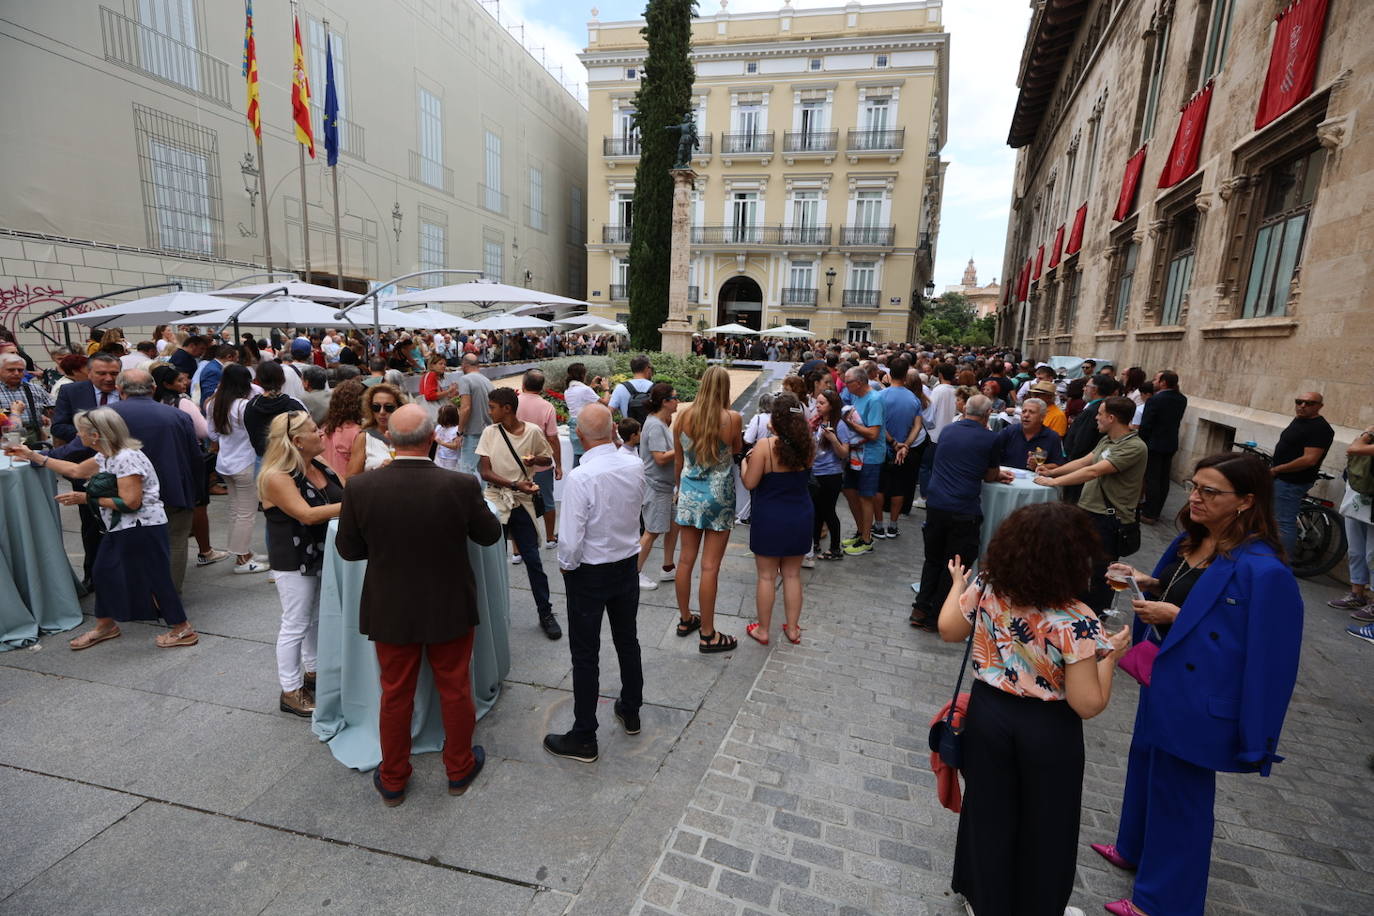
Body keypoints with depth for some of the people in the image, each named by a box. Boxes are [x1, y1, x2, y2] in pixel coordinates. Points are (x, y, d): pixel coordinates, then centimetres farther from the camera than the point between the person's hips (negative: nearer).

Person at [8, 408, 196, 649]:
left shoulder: (127, 458, -21)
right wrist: (33, 456, 31)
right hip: (120, 529, 10)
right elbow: (76, 470, 28)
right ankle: (105, 624, 36)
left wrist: (86, 499, -14)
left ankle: (183, 630, 5)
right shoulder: (106, 457, 10)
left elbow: (130, 503, -24)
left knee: (155, 577, -4)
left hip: (143, 530, -10)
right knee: (103, 572, 18)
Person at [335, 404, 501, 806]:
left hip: (390, 610, 1)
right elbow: (489, 534, -6)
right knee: (455, 690, 19)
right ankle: (460, 768, 39)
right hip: (450, 608, -1)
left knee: (395, 695, 19)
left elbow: (348, 549, -4)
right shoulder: (461, 485, -23)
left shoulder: (359, 488, -18)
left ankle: (392, 780, 38)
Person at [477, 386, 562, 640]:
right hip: (496, 500, 1)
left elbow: (548, 459, 10)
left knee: (532, 558, 2)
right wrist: (515, 484, -20)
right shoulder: (490, 432, -2)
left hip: (522, 502, -1)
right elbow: (485, 472, -7)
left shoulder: (532, 431, -4)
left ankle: (545, 613, 15)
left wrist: (534, 460, -14)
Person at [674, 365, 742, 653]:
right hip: (718, 496, -4)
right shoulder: (732, 418, -13)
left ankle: (685, 619, 32)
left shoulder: (684, 415, -3)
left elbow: (678, 460, 6)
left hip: (689, 493, 4)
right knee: (710, 567, 2)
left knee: (686, 559, 14)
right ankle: (707, 635, 12)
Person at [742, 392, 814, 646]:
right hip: (801, 518, 4)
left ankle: (762, 630, 23)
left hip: (770, 519, -4)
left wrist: (746, 463, 5)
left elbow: (750, 483, -16)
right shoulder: (807, 446, -6)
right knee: (792, 575, 16)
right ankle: (792, 629, 28)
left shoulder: (765, 446, -19)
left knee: (766, 576, 10)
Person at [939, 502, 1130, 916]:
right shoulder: (1076, 622, -26)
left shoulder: (986, 589, -15)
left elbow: (949, 630, 3)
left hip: (989, 712, 4)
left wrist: (957, 584, 18)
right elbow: (1087, 705, -19)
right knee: (1045, 823, 22)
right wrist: (1111, 655, -5)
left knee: (989, 811, 23)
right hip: (1048, 731, -3)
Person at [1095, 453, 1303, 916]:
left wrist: (1175, 617, -26)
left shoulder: (1261, 569, -25)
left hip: (1197, 698, -8)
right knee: (1146, 764, 25)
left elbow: (1258, 648, -23)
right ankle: (1134, 848, 48)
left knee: (1179, 789, 9)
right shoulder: (1192, 540, 0)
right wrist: (1149, 584, -4)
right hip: (1164, 679, 8)